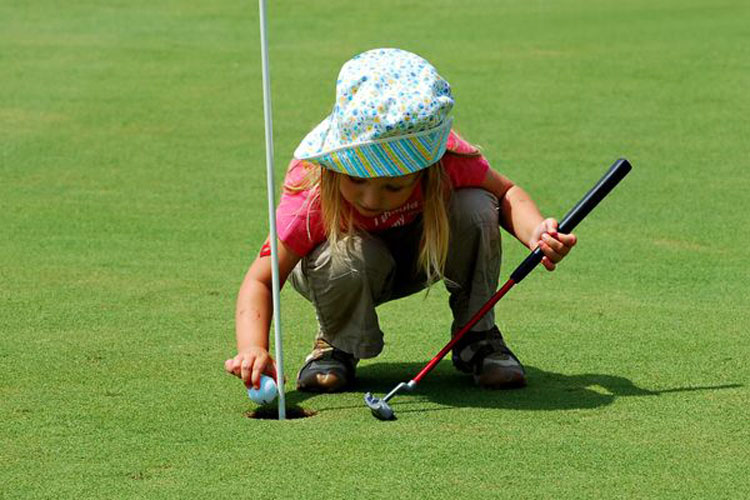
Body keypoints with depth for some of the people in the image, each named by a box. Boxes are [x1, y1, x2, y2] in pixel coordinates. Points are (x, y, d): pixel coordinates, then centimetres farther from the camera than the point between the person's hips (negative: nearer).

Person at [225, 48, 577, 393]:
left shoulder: (448, 158, -31)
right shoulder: (312, 192, -37)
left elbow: (505, 194, -11)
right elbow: (261, 279, -34)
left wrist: (535, 232, -33)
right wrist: (253, 347, -53)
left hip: (423, 255, 2)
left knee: (476, 210, -29)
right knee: (349, 255, -39)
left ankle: (477, 338, -6)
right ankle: (336, 345, -5)